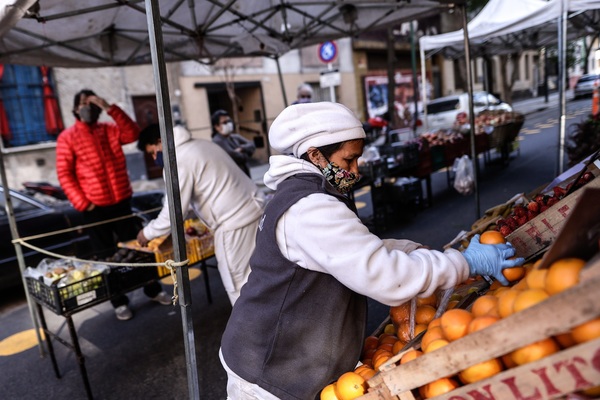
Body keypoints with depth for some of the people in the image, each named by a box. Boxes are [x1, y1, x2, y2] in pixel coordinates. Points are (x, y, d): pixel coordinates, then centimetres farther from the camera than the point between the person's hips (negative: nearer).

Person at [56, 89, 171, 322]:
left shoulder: (110, 130, 9)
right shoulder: (67, 138, -2)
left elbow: (133, 133, -9)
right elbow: (64, 174, -6)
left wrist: (109, 108, -15)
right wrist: (82, 203, -12)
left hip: (122, 202, 3)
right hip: (96, 208, -3)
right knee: (106, 255, 7)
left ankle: (153, 290, 25)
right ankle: (119, 302, 19)